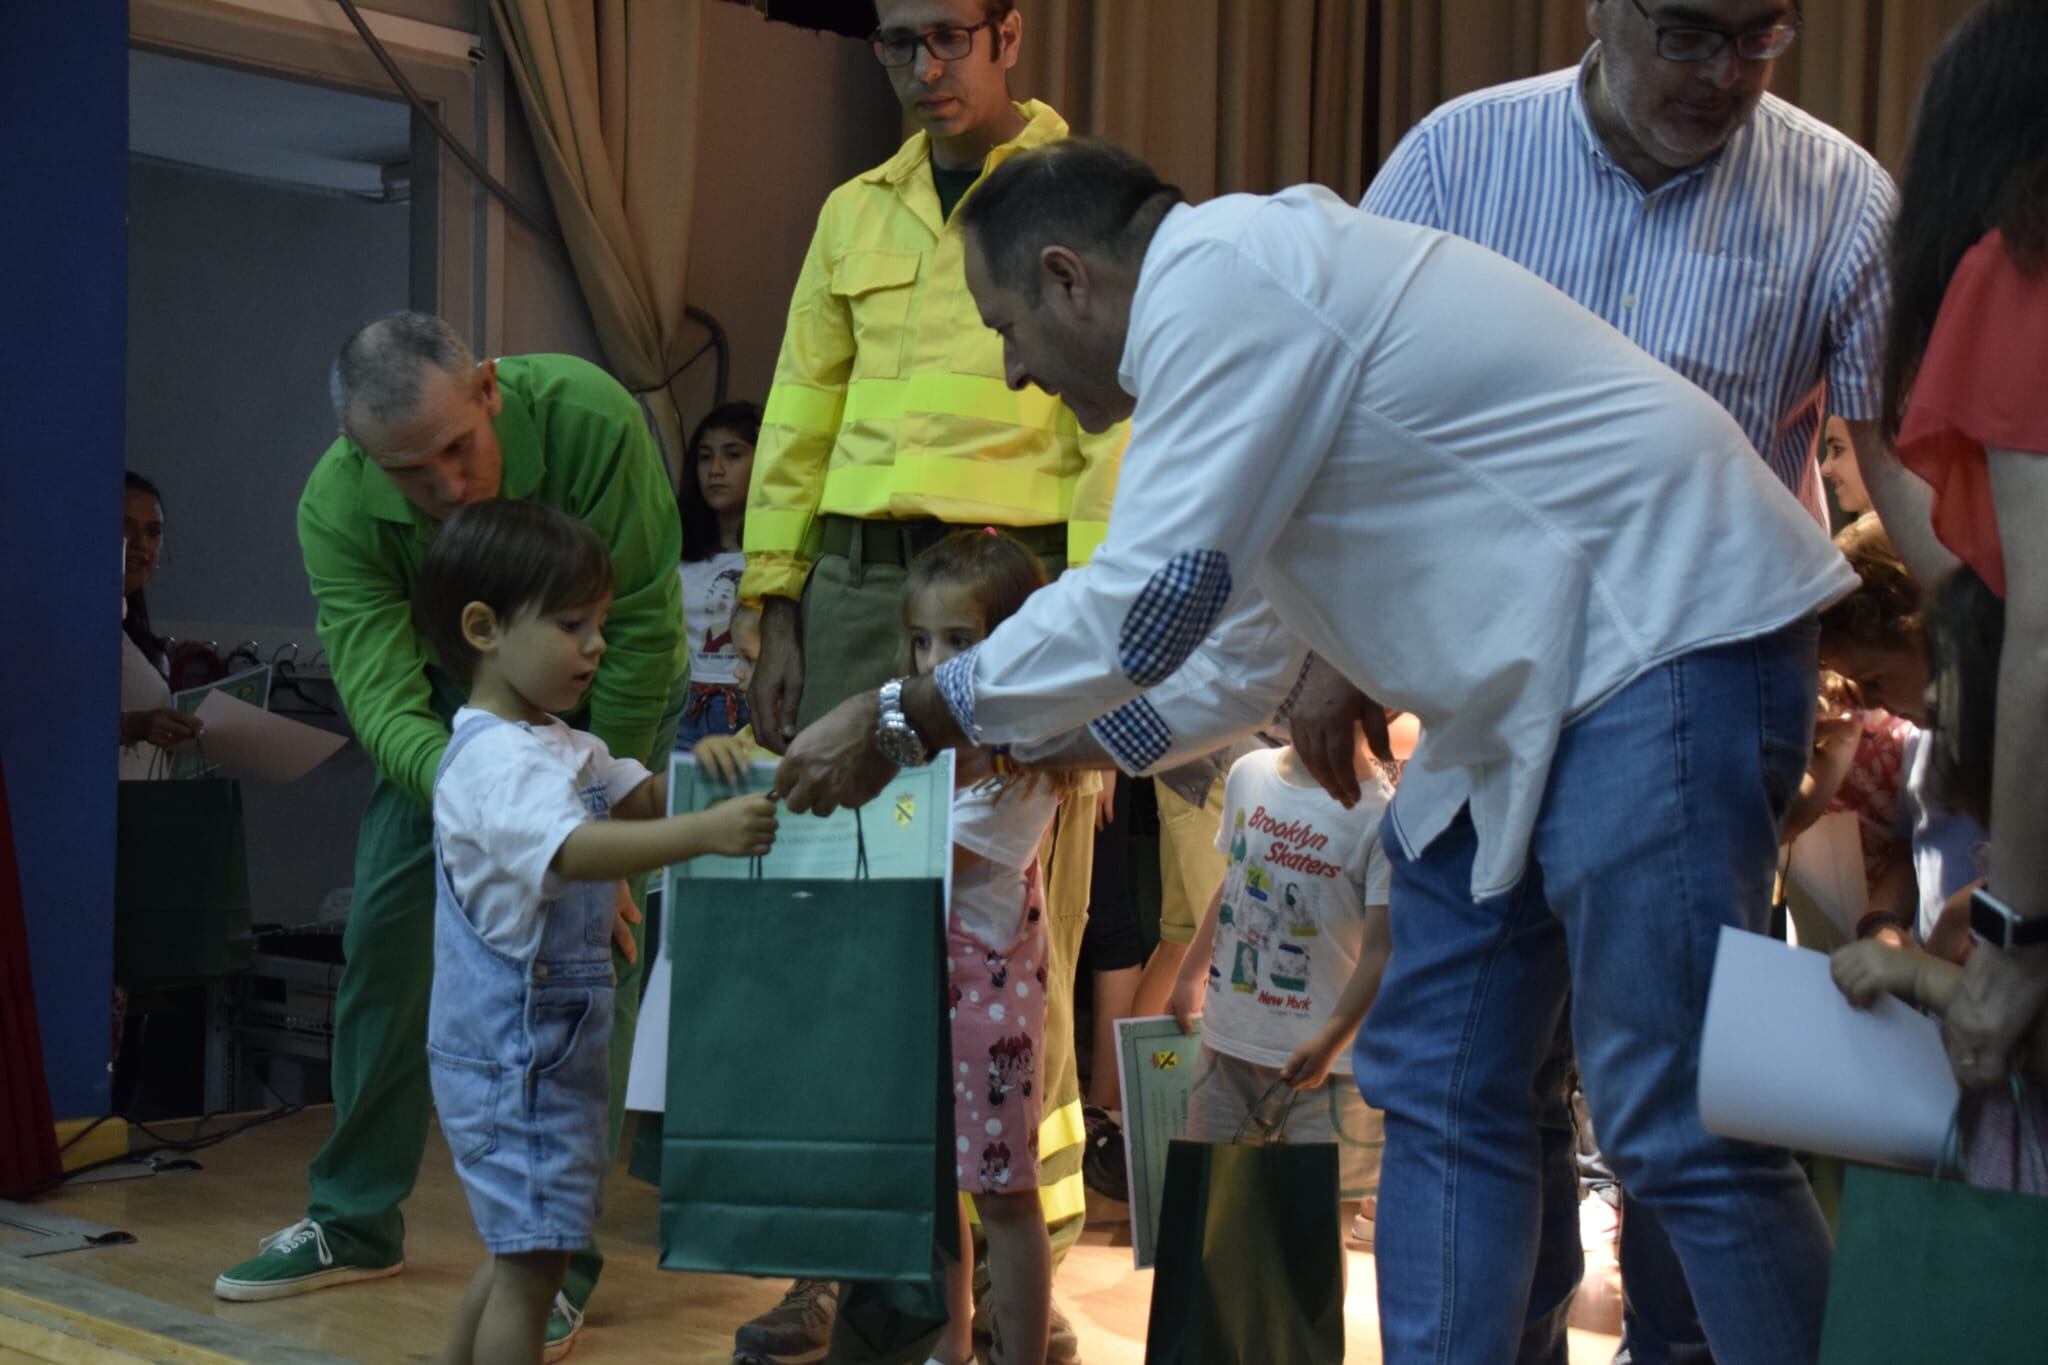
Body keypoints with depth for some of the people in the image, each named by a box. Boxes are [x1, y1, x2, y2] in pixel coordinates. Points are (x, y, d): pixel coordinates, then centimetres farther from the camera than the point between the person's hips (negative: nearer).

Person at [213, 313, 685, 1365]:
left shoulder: (585, 415, -36)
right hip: (452, 698, 3)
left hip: (608, 697, -3)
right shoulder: (337, 507, -28)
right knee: (384, 932, 2)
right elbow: (382, 700, -35)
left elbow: (642, 626, -27)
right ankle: (355, 1223, 20)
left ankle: (561, 1259, -4)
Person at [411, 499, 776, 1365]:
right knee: (533, 1262, -6)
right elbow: (573, 850, -37)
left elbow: (636, 797, 22)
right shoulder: (496, 760, -21)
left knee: (520, 1252, 21)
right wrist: (705, 832, -49)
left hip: (554, 1045, 10)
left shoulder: (562, 746, 12)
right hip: (513, 1055, -10)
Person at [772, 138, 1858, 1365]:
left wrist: (903, 722, -7)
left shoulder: (1212, 278, -14)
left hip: (1670, 630, -11)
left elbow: (1151, 598, -17)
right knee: (1441, 1092, 11)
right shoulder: (1240, 291, 17)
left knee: (1675, 1126, -10)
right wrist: (1079, 742, 27)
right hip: (1554, 668, 11)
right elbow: (1257, 623, 26)